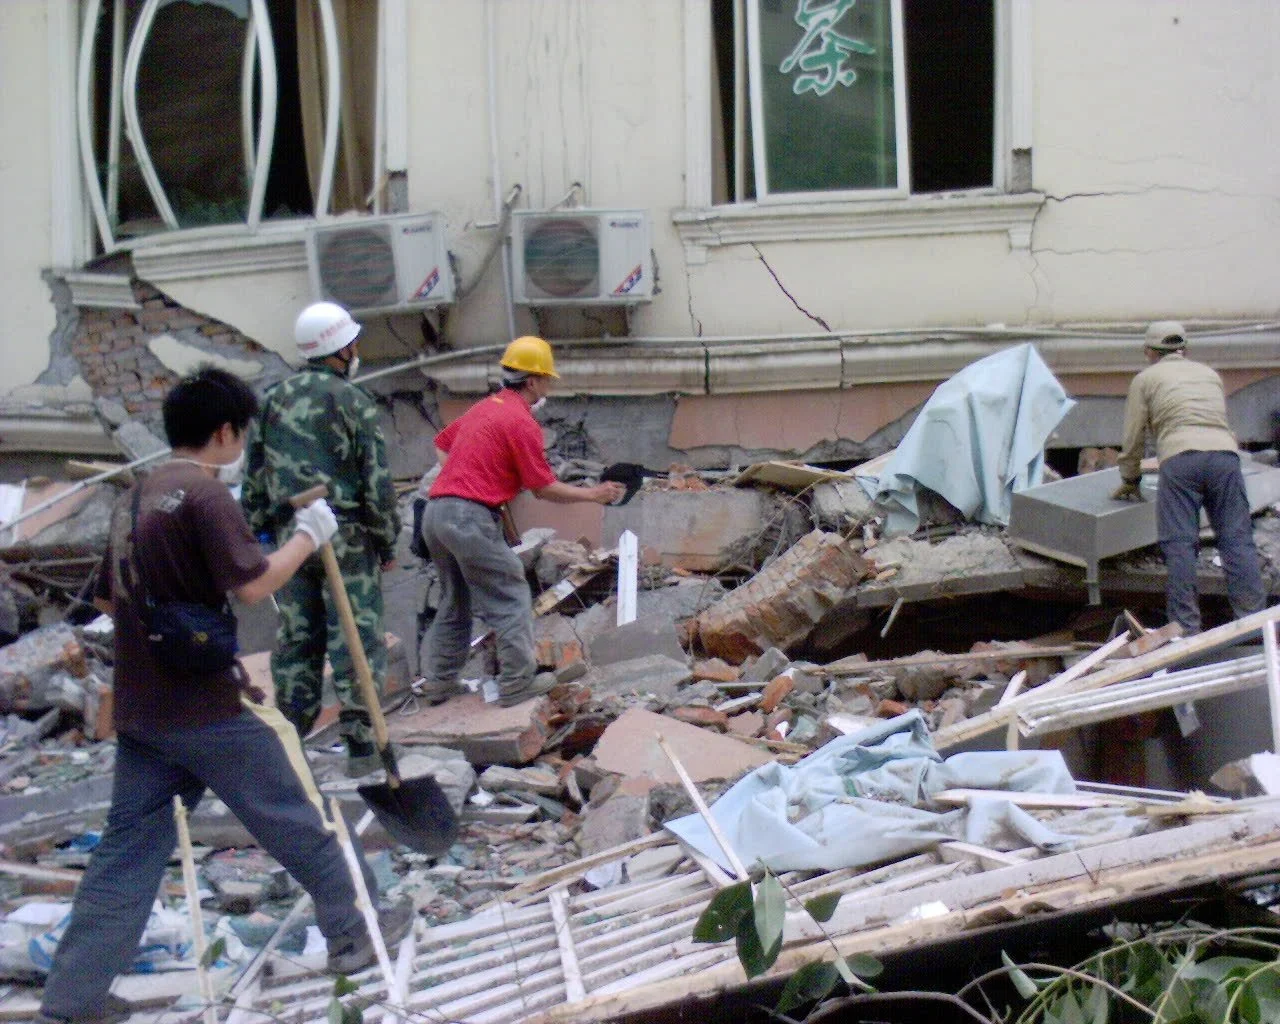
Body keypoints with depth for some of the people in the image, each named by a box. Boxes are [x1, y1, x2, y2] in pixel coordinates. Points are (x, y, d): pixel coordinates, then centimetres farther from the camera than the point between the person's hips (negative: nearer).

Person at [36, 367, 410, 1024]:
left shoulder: (135, 500, 13)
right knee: (299, 820, 10)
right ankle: (353, 933, 24)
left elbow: (107, 599, 21)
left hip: (141, 710, 8)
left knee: (127, 849, 8)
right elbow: (253, 585, -19)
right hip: (209, 706, -8)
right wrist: (308, 535, -7)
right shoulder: (206, 494, -13)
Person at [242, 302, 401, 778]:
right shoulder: (353, 402, -8)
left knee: (296, 640, 12)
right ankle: (361, 743, -1)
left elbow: (253, 475, 11)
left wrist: (256, 532, 18)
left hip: (289, 535, 5)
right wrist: (387, 542, 0)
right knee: (356, 637, -1)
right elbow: (377, 481, -9)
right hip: (346, 535, -5)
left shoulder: (275, 399, 9)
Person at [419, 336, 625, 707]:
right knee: (511, 598, 0)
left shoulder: (484, 408, 18)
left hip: (435, 511, 9)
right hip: (471, 518, -9)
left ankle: (439, 682, 21)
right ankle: (517, 682, 1)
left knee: (454, 600, 19)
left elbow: (442, 443, 31)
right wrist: (592, 494, 4)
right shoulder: (522, 423, -9)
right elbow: (545, 488, -6)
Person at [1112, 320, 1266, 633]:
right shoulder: (1209, 373, 32)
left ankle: (1186, 627, -9)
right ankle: (1254, 617, -6)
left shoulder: (1145, 378, 20)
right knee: (1237, 540, 1)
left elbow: (1133, 437, 20)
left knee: (1179, 545, -5)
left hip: (1180, 457, -3)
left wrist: (1130, 482, 33)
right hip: (1225, 453, 4)